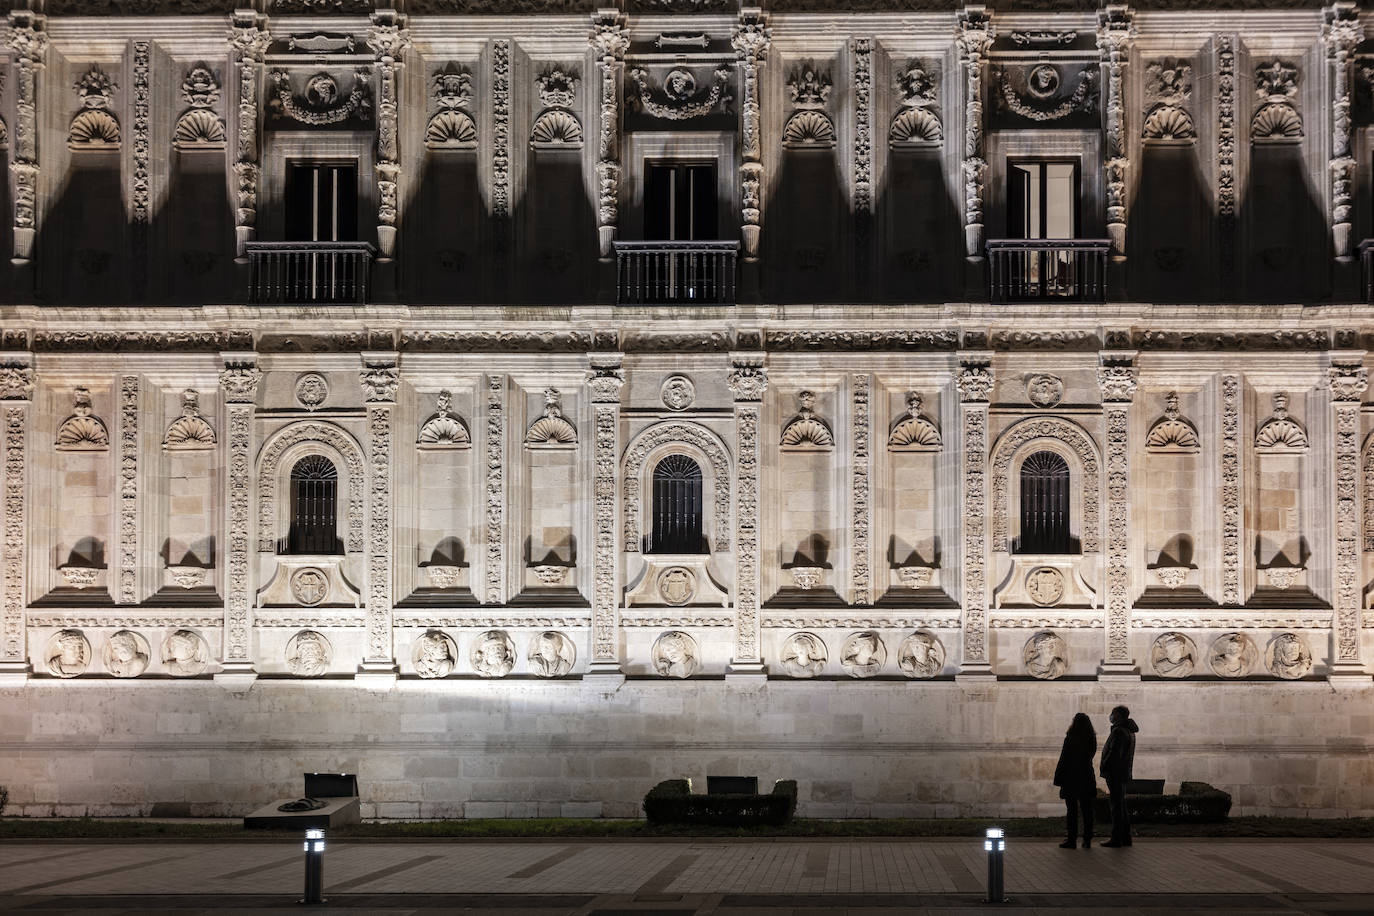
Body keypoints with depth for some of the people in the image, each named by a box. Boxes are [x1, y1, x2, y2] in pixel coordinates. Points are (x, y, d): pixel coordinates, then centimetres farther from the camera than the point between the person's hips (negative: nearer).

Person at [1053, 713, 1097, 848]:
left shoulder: (1070, 739, -13)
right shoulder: (1092, 739, 1)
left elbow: (1064, 760, -11)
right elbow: (1090, 756, 11)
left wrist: (1059, 779, -6)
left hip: (1071, 778, -4)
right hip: (1087, 778, 4)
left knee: (1072, 810, 1)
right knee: (1087, 810, 7)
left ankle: (1072, 840, 1)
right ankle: (1087, 841, 9)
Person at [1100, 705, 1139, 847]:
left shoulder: (1119, 731, -16)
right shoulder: (1129, 731, 17)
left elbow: (1115, 752, -22)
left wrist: (1103, 767, -14)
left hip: (1115, 773, -10)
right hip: (1123, 773, 10)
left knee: (1117, 806, -9)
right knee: (1122, 805, 14)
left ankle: (1117, 838, -9)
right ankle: (1125, 837, 17)